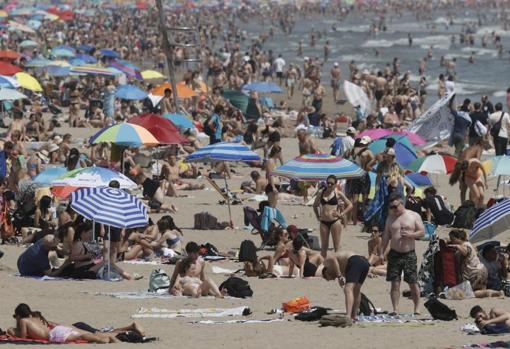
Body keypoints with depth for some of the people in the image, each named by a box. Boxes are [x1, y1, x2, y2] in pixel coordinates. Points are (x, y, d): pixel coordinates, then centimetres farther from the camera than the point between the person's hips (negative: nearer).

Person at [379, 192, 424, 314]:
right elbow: (386, 236, 13)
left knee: (413, 283, -2)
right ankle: (395, 310, 1)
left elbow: (422, 232, 0)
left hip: (409, 254, -2)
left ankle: (417, 308, 8)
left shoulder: (414, 216, 2)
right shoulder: (390, 218, 11)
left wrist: (411, 234, -18)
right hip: (394, 254, 2)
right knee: (395, 283, -3)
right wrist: (381, 253, 6)